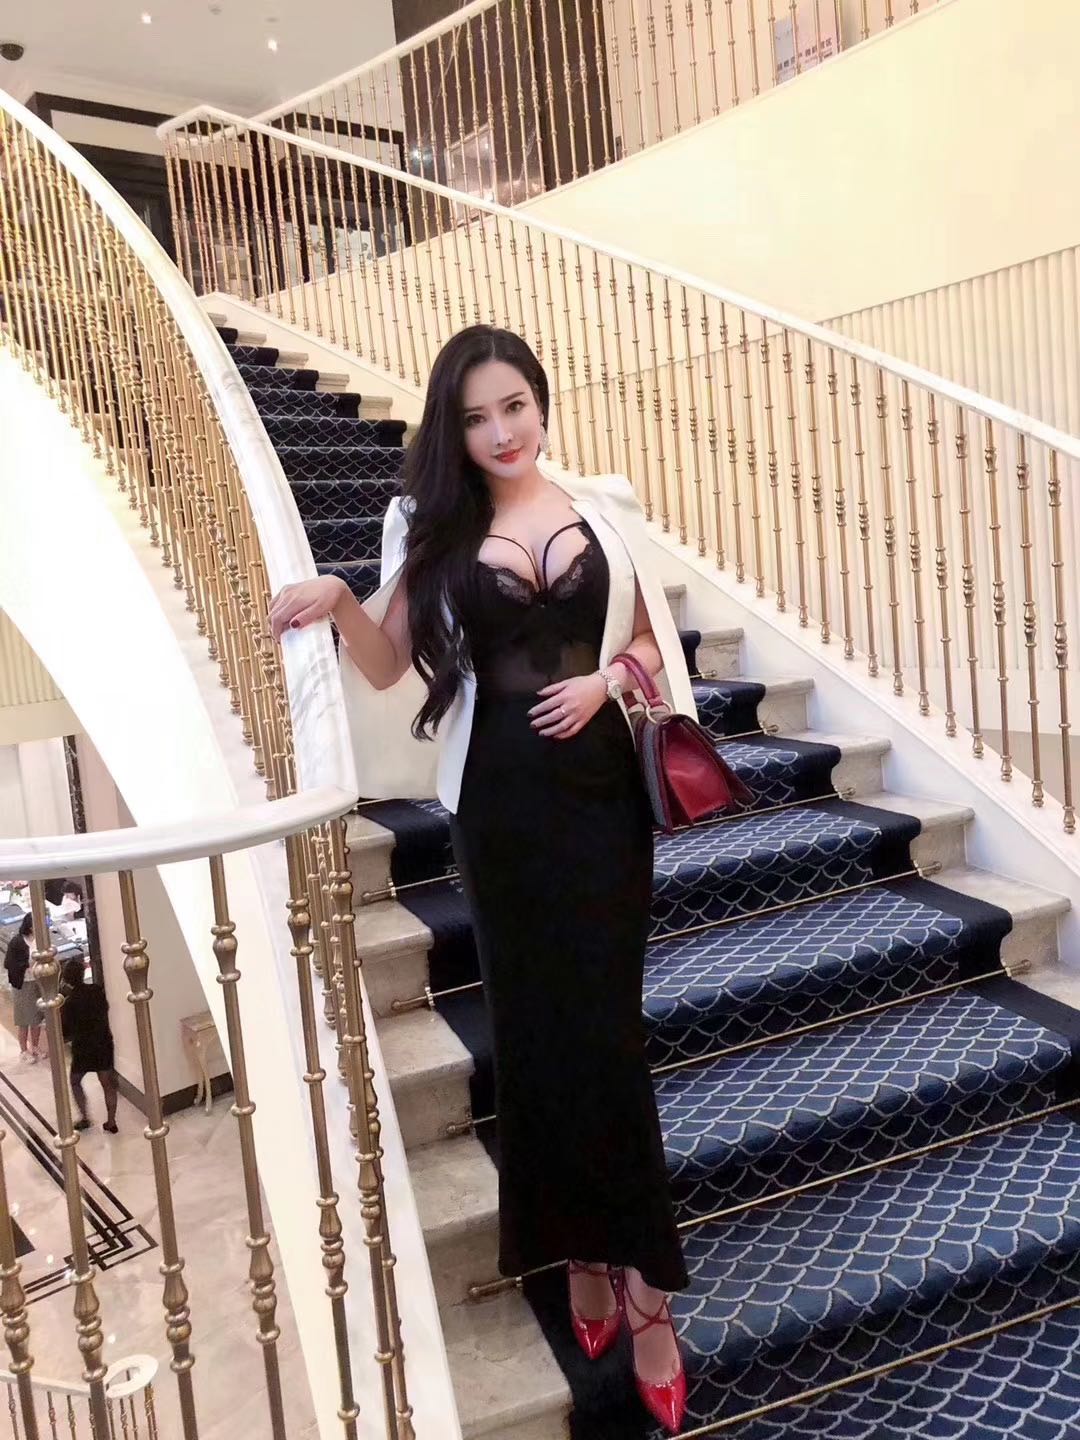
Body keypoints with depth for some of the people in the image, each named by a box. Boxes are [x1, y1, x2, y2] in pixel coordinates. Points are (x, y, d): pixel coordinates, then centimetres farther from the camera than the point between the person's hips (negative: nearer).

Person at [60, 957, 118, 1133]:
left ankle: (85, 1118, 19)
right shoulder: (98, 991, -7)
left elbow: (65, 1033, -13)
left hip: (82, 1047, -3)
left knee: (75, 1082, 22)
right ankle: (111, 1122, 17)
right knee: (107, 1083, 14)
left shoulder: (69, 1002, -17)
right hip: (104, 1043, 3)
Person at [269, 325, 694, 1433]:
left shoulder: (602, 510, 5)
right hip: (502, 795, 0)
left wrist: (606, 679, -10)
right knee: (534, 1022, 6)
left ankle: (622, 1265, 15)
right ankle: (592, 1257, 24)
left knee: (603, 1023, 2)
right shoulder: (435, 526, 4)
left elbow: (651, 640, 10)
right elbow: (386, 666, 3)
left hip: (600, 782, 0)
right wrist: (340, 602, -16)